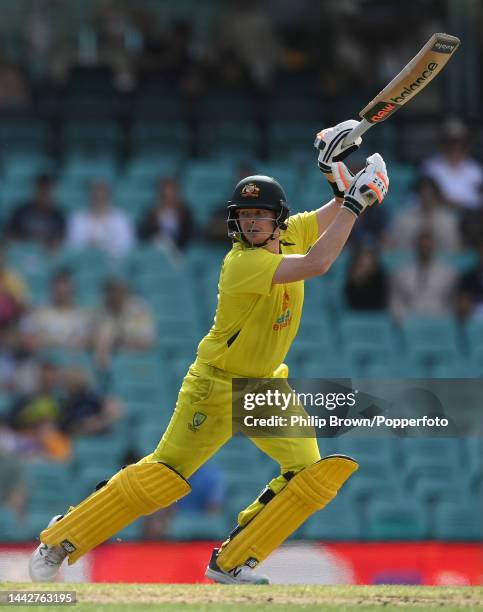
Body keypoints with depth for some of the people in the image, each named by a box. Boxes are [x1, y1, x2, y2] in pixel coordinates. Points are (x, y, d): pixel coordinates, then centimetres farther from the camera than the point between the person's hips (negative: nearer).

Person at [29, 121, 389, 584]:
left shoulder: (289, 234, -4)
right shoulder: (243, 262, -27)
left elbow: (338, 213, 8)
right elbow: (317, 264, -38)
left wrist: (340, 177, -14)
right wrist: (353, 200, -33)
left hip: (267, 386, 7)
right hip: (216, 384, -7)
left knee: (313, 475, -8)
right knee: (163, 476, -8)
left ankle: (231, 562, 0)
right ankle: (60, 539, 6)